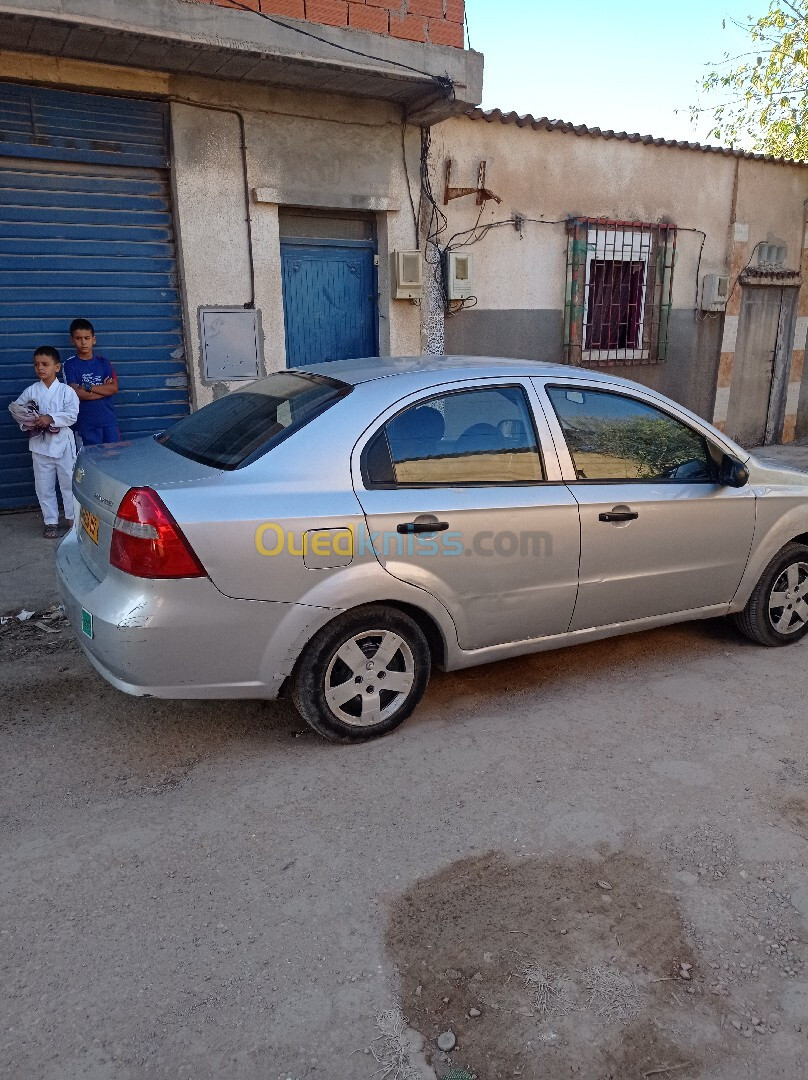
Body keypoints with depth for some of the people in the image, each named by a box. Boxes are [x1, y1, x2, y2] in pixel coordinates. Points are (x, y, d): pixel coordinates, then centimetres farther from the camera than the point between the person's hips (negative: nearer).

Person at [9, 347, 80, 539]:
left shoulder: (66, 391, -5)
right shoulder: (30, 391, 3)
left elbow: (72, 415, -13)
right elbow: (16, 410, 7)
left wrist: (50, 418, -23)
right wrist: (26, 423, -11)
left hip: (63, 444, -2)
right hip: (40, 445, 3)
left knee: (69, 482, 7)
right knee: (44, 486, 7)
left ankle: (73, 518, 21)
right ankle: (51, 521, 18)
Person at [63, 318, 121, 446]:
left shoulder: (103, 362, 7)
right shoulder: (70, 364, -1)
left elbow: (114, 388, -4)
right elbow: (76, 393, -11)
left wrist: (88, 387, -12)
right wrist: (104, 388, -7)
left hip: (108, 420, 2)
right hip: (86, 423, -2)